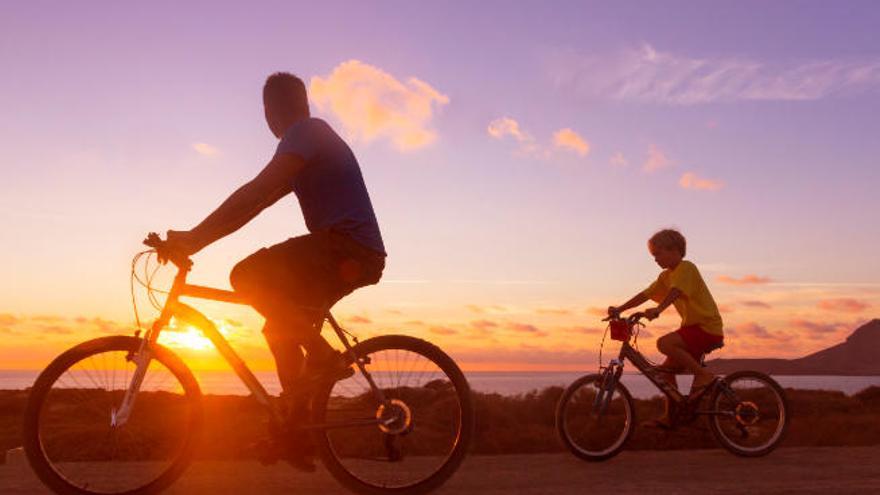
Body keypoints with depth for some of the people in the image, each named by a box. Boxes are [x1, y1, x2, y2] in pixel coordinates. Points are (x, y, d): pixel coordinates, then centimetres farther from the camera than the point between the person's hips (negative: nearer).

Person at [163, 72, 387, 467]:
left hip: (347, 249, -10)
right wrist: (195, 239, 20)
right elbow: (256, 201, 24)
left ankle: (324, 356, -10)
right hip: (357, 256, 10)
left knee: (247, 276, -18)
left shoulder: (307, 132, -6)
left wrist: (194, 237, -21)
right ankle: (296, 437, 15)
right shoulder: (314, 138, 25)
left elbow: (256, 192, -20)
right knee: (281, 327, 13)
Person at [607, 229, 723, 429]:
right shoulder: (666, 276, 14)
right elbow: (645, 295, 9)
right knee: (667, 369, 6)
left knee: (664, 343, -28)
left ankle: (704, 375, -16)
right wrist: (619, 309, 0)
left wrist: (658, 309, -47)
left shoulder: (686, 268, -12)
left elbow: (676, 291, -31)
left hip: (707, 326, -9)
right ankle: (669, 417, 13)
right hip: (694, 326, 9)